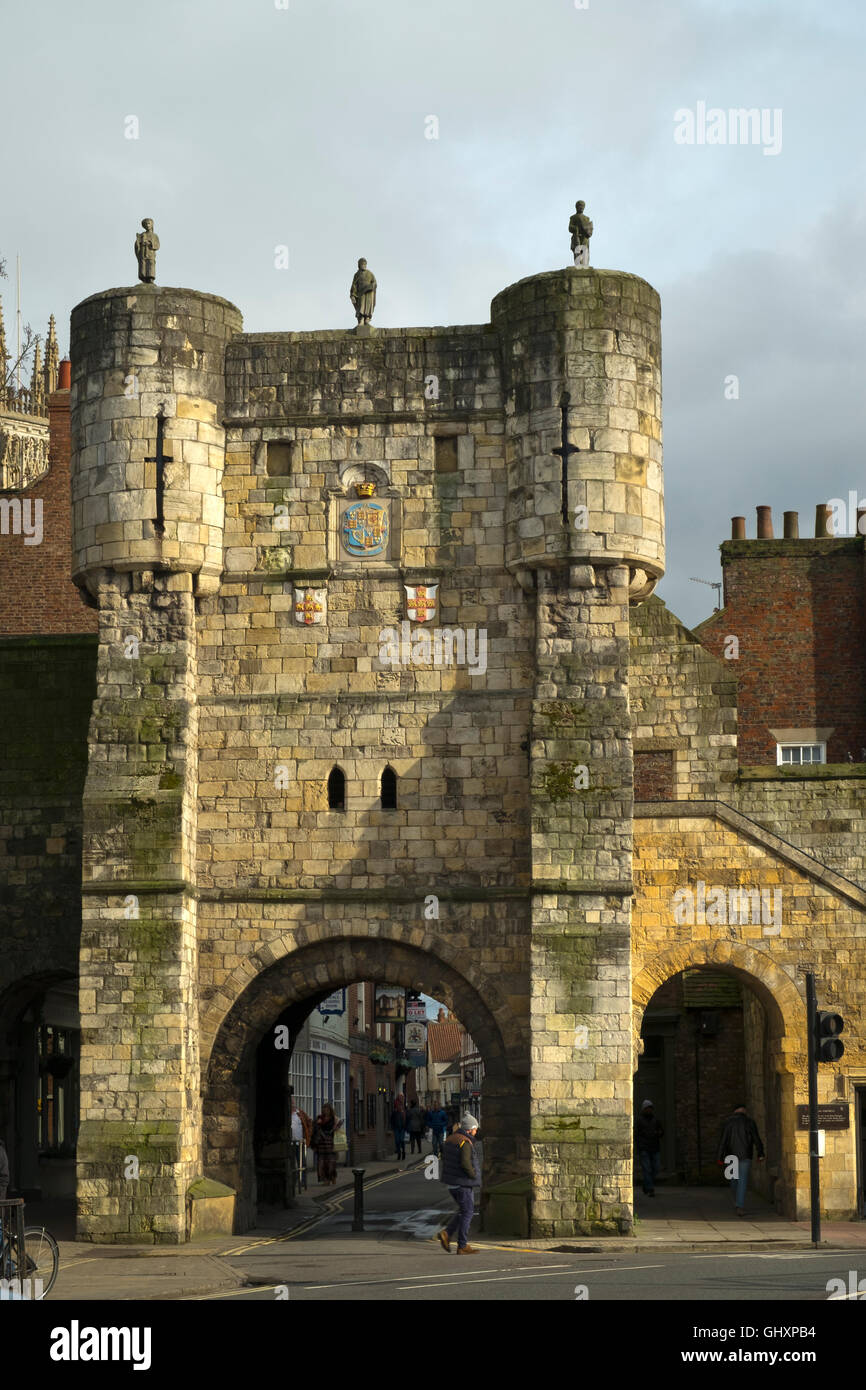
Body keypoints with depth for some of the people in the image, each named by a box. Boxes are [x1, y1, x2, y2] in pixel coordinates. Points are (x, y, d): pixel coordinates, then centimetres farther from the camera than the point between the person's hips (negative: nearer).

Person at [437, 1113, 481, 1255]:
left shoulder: (450, 1140, 10)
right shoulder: (465, 1143, -18)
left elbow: (444, 1158, 18)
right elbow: (465, 1163, -28)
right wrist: (473, 1175, -13)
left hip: (451, 1182, 9)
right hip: (463, 1183, -9)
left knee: (463, 1210, 20)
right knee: (467, 1212, 1)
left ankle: (446, 1233, 7)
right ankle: (462, 1246, 4)